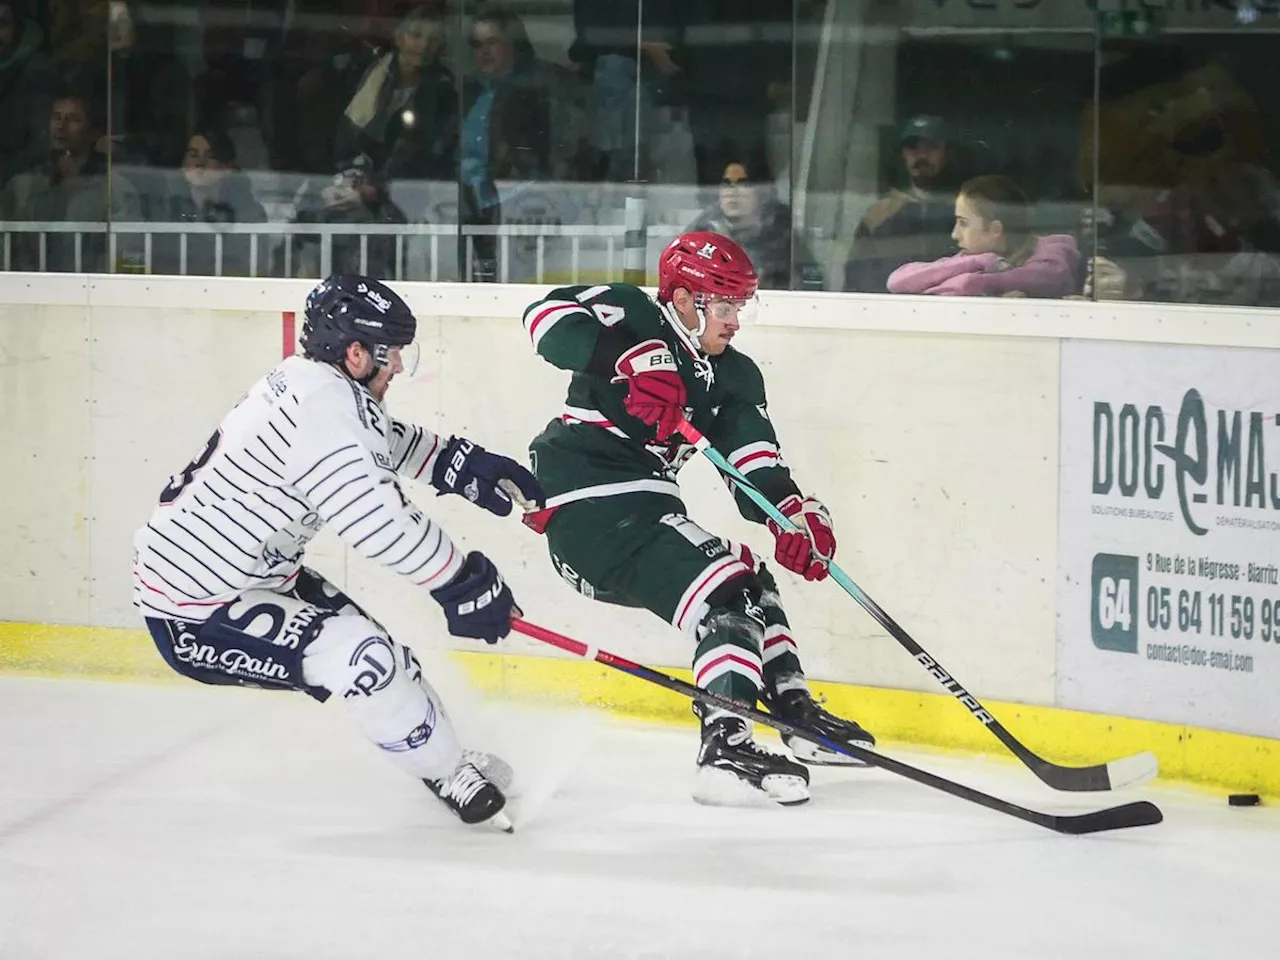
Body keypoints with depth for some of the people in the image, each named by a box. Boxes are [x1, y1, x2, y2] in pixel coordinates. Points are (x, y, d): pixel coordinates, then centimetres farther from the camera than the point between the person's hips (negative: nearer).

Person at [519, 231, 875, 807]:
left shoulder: (733, 377, 13)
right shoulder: (632, 316, -6)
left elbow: (757, 467, 1)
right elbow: (551, 317, -24)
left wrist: (796, 513, -20)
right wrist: (633, 359, -35)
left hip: (643, 508, 9)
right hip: (586, 504, -9)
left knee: (752, 580, 20)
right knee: (726, 592, -20)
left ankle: (792, 709, 30)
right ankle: (725, 748, -31)